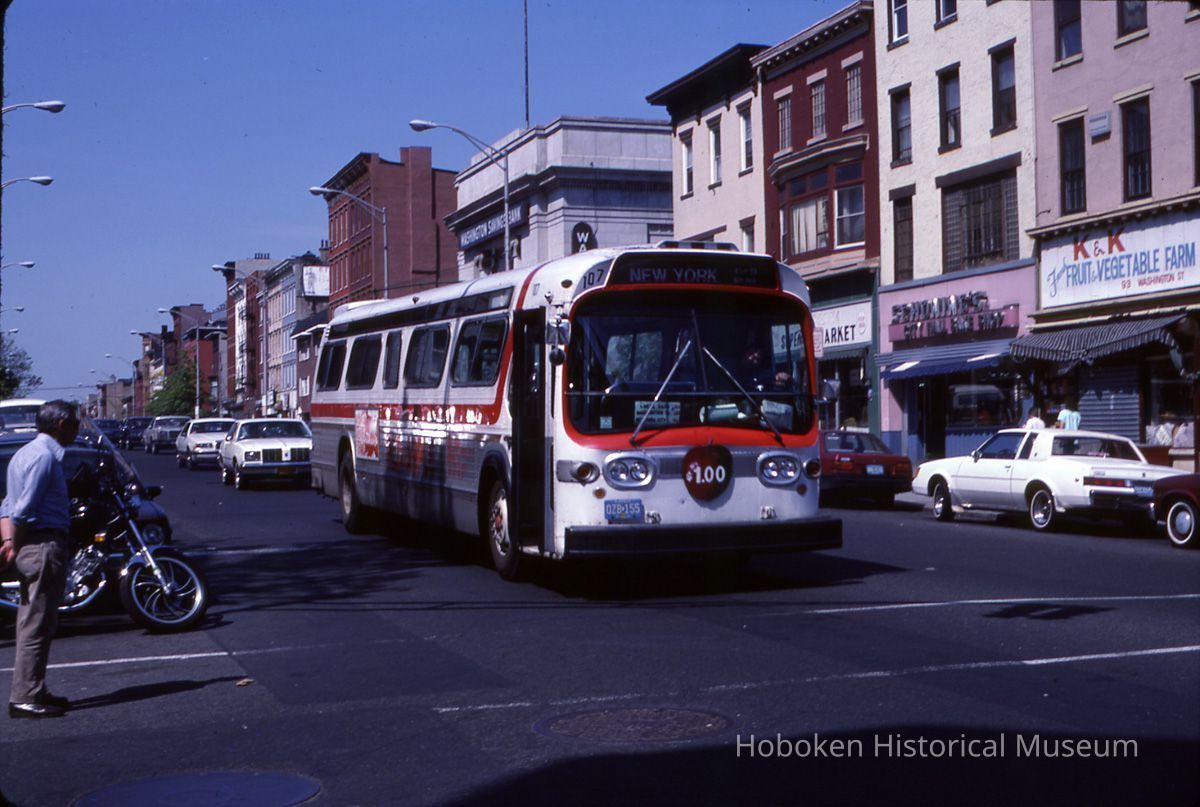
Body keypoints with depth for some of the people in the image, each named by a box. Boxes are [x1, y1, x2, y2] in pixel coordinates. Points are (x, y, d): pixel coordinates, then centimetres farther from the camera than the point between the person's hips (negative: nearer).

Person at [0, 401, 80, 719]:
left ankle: (34, 692, 22)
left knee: (34, 625, 15)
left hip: (30, 548, 10)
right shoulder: (45, 455, -13)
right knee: (37, 625, -7)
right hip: (45, 544, -10)